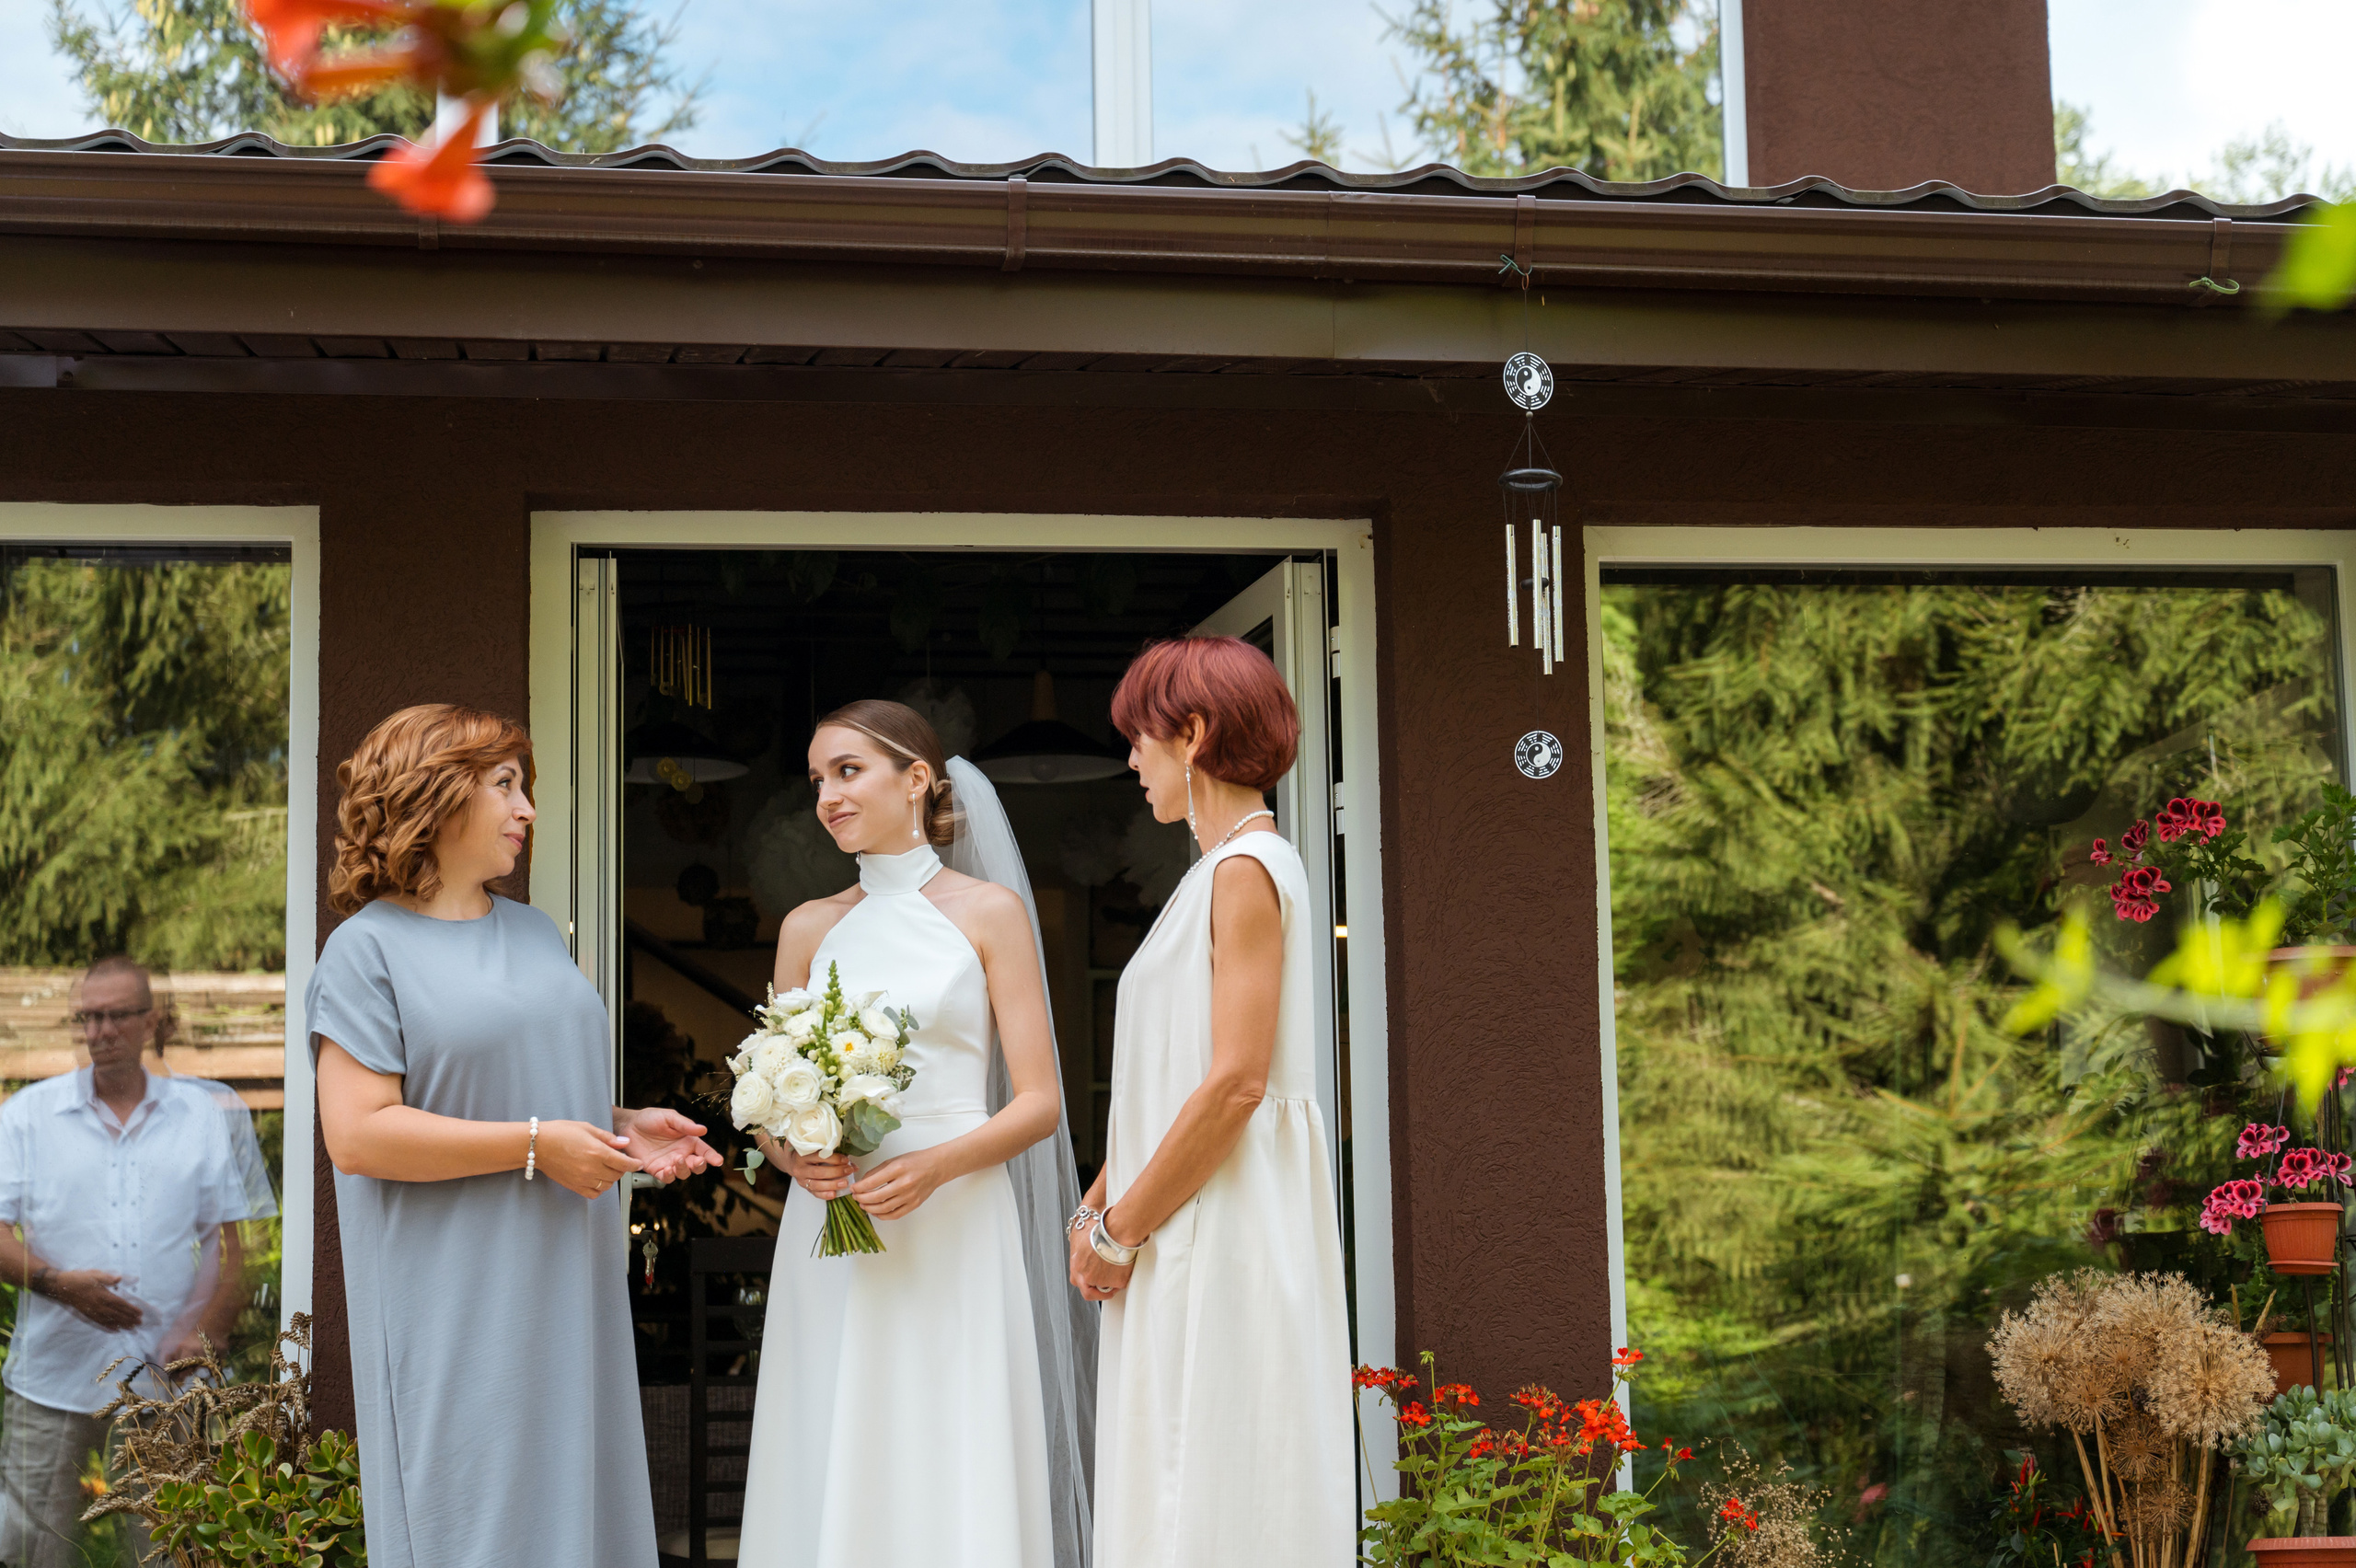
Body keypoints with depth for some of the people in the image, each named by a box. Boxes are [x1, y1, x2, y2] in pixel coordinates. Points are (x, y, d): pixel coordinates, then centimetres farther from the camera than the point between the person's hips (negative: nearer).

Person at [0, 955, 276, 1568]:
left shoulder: (205, 1114, 8)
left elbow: (228, 1242, 8)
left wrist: (206, 1335, -5)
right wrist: (56, 1282, -16)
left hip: (166, 1378, 0)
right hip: (54, 1373, 0)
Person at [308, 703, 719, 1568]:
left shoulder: (538, 932, 16)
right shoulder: (369, 948, -6)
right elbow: (357, 1133, -15)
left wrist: (625, 1127, 3)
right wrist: (537, 1146, -17)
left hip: (566, 1294, 6)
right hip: (454, 1311, -6)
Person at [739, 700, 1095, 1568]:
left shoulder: (989, 911, 2)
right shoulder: (809, 928, 12)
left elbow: (1039, 1102, -2)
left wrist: (937, 1165, -18)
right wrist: (794, 1156, -7)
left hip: (954, 1237, -3)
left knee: (957, 1485, -4)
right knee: (832, 1485, 2)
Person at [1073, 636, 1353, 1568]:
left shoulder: (1248, 871, -12)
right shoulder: (1216, 873, 17)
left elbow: (1236, 1083, -20)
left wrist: (1122, 1231, -14)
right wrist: (1101, 1206, 10)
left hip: (1225, 1236, -9)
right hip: (1187, 1234, 9)